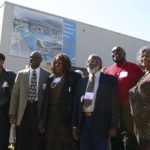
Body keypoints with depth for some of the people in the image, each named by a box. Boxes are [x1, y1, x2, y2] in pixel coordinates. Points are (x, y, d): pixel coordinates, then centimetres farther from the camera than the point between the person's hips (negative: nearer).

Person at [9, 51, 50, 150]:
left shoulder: (47, 75, 2)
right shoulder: (21, 74, 9)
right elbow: (14, 95, 8)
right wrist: (12, 113, 1)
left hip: (39, 111, -2)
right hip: (23, 110, 2)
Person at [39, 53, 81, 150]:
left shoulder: (74, 77, 0)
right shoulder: (51, 79, 15)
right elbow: (46, 99, 11)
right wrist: (43, 119, 6)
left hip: (66, 115, -5)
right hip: (52, 115, 5)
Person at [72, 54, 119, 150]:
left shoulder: (110, 80, 2)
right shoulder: (82, 82, 14)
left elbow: (114, 103, -2)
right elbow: (76, 103, 12)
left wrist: (113, 126, -7)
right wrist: (75, 124, 7)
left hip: (100, 122, -4)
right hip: (84, 121, 4)